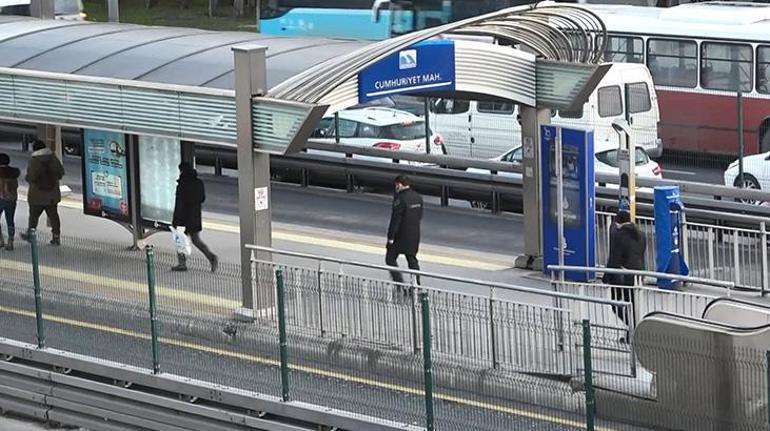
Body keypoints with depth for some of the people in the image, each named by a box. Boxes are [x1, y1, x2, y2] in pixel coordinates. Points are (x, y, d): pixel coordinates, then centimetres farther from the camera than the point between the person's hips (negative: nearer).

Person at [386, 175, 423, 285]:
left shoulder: (400, 198, -19)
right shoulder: (418, 197, 6)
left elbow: (395, 219, -19)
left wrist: (391, 236, -15)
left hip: (401, 235, -7)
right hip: (415, 235, 7)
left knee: (390, 258, 3)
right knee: (412, 259, 16)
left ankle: (399, 282, -6)